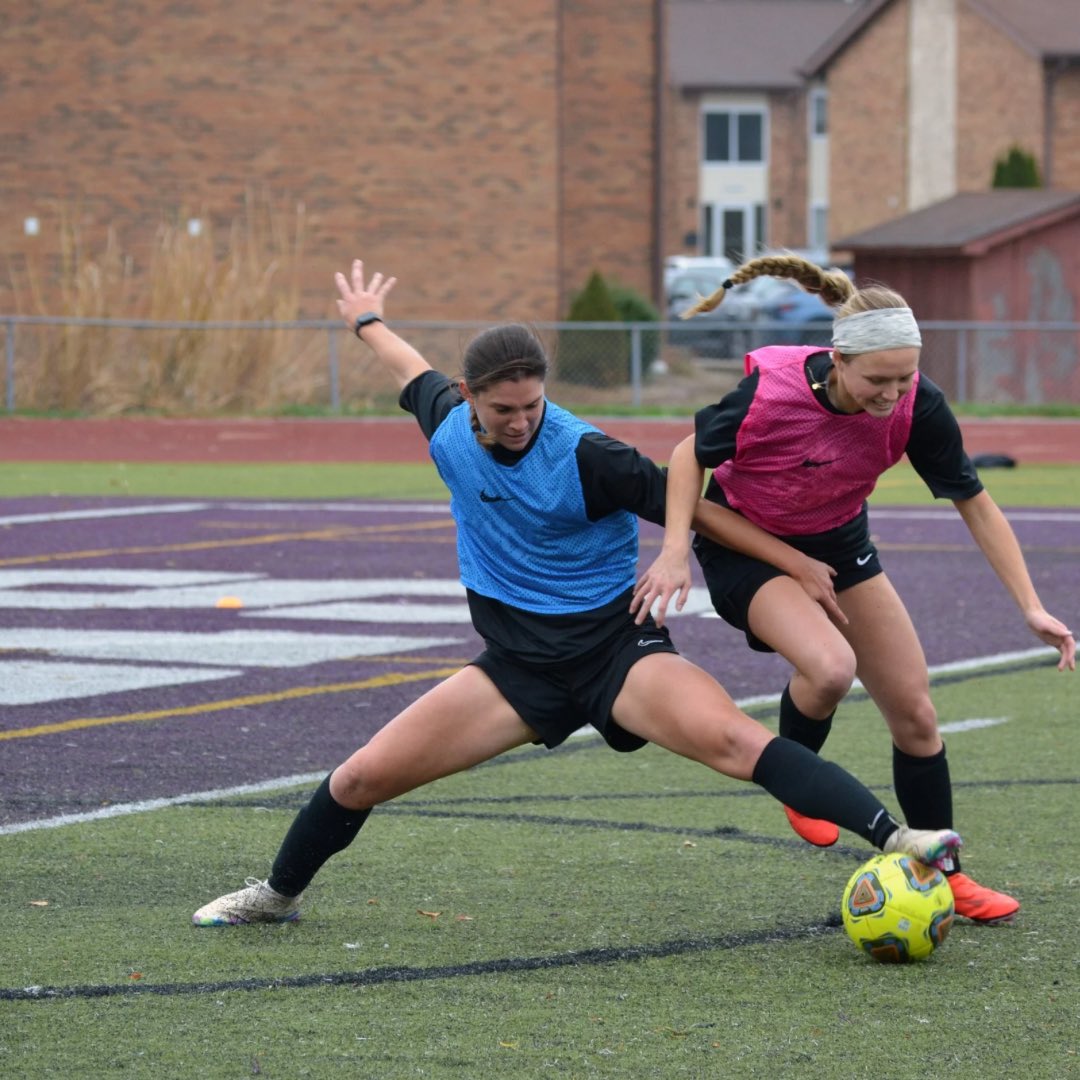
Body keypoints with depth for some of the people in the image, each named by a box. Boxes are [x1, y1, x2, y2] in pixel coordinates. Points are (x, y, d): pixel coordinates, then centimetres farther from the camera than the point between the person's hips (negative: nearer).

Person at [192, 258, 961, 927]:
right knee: (363, 777, -1)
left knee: (730, 740, -32)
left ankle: (893, 839, -40)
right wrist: (369, 323, 42)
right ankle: (279, 892, 27)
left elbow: (692, 510, -12)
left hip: (616, 647, -5)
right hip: (517, 662, 5)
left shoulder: (586, 457, -20)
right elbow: (418, 374, 22)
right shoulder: (447, 425, -3)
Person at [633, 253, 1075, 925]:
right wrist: (676, 550, -26)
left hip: (837, 544, 4)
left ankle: (944, 877, 22)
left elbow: (975, 503, -11)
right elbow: (692, 454, -13)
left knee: (915, 714, 4)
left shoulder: (917, 405, -24)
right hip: (745, 545, -4)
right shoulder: (770, 391, -33)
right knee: (830, 666, -32)